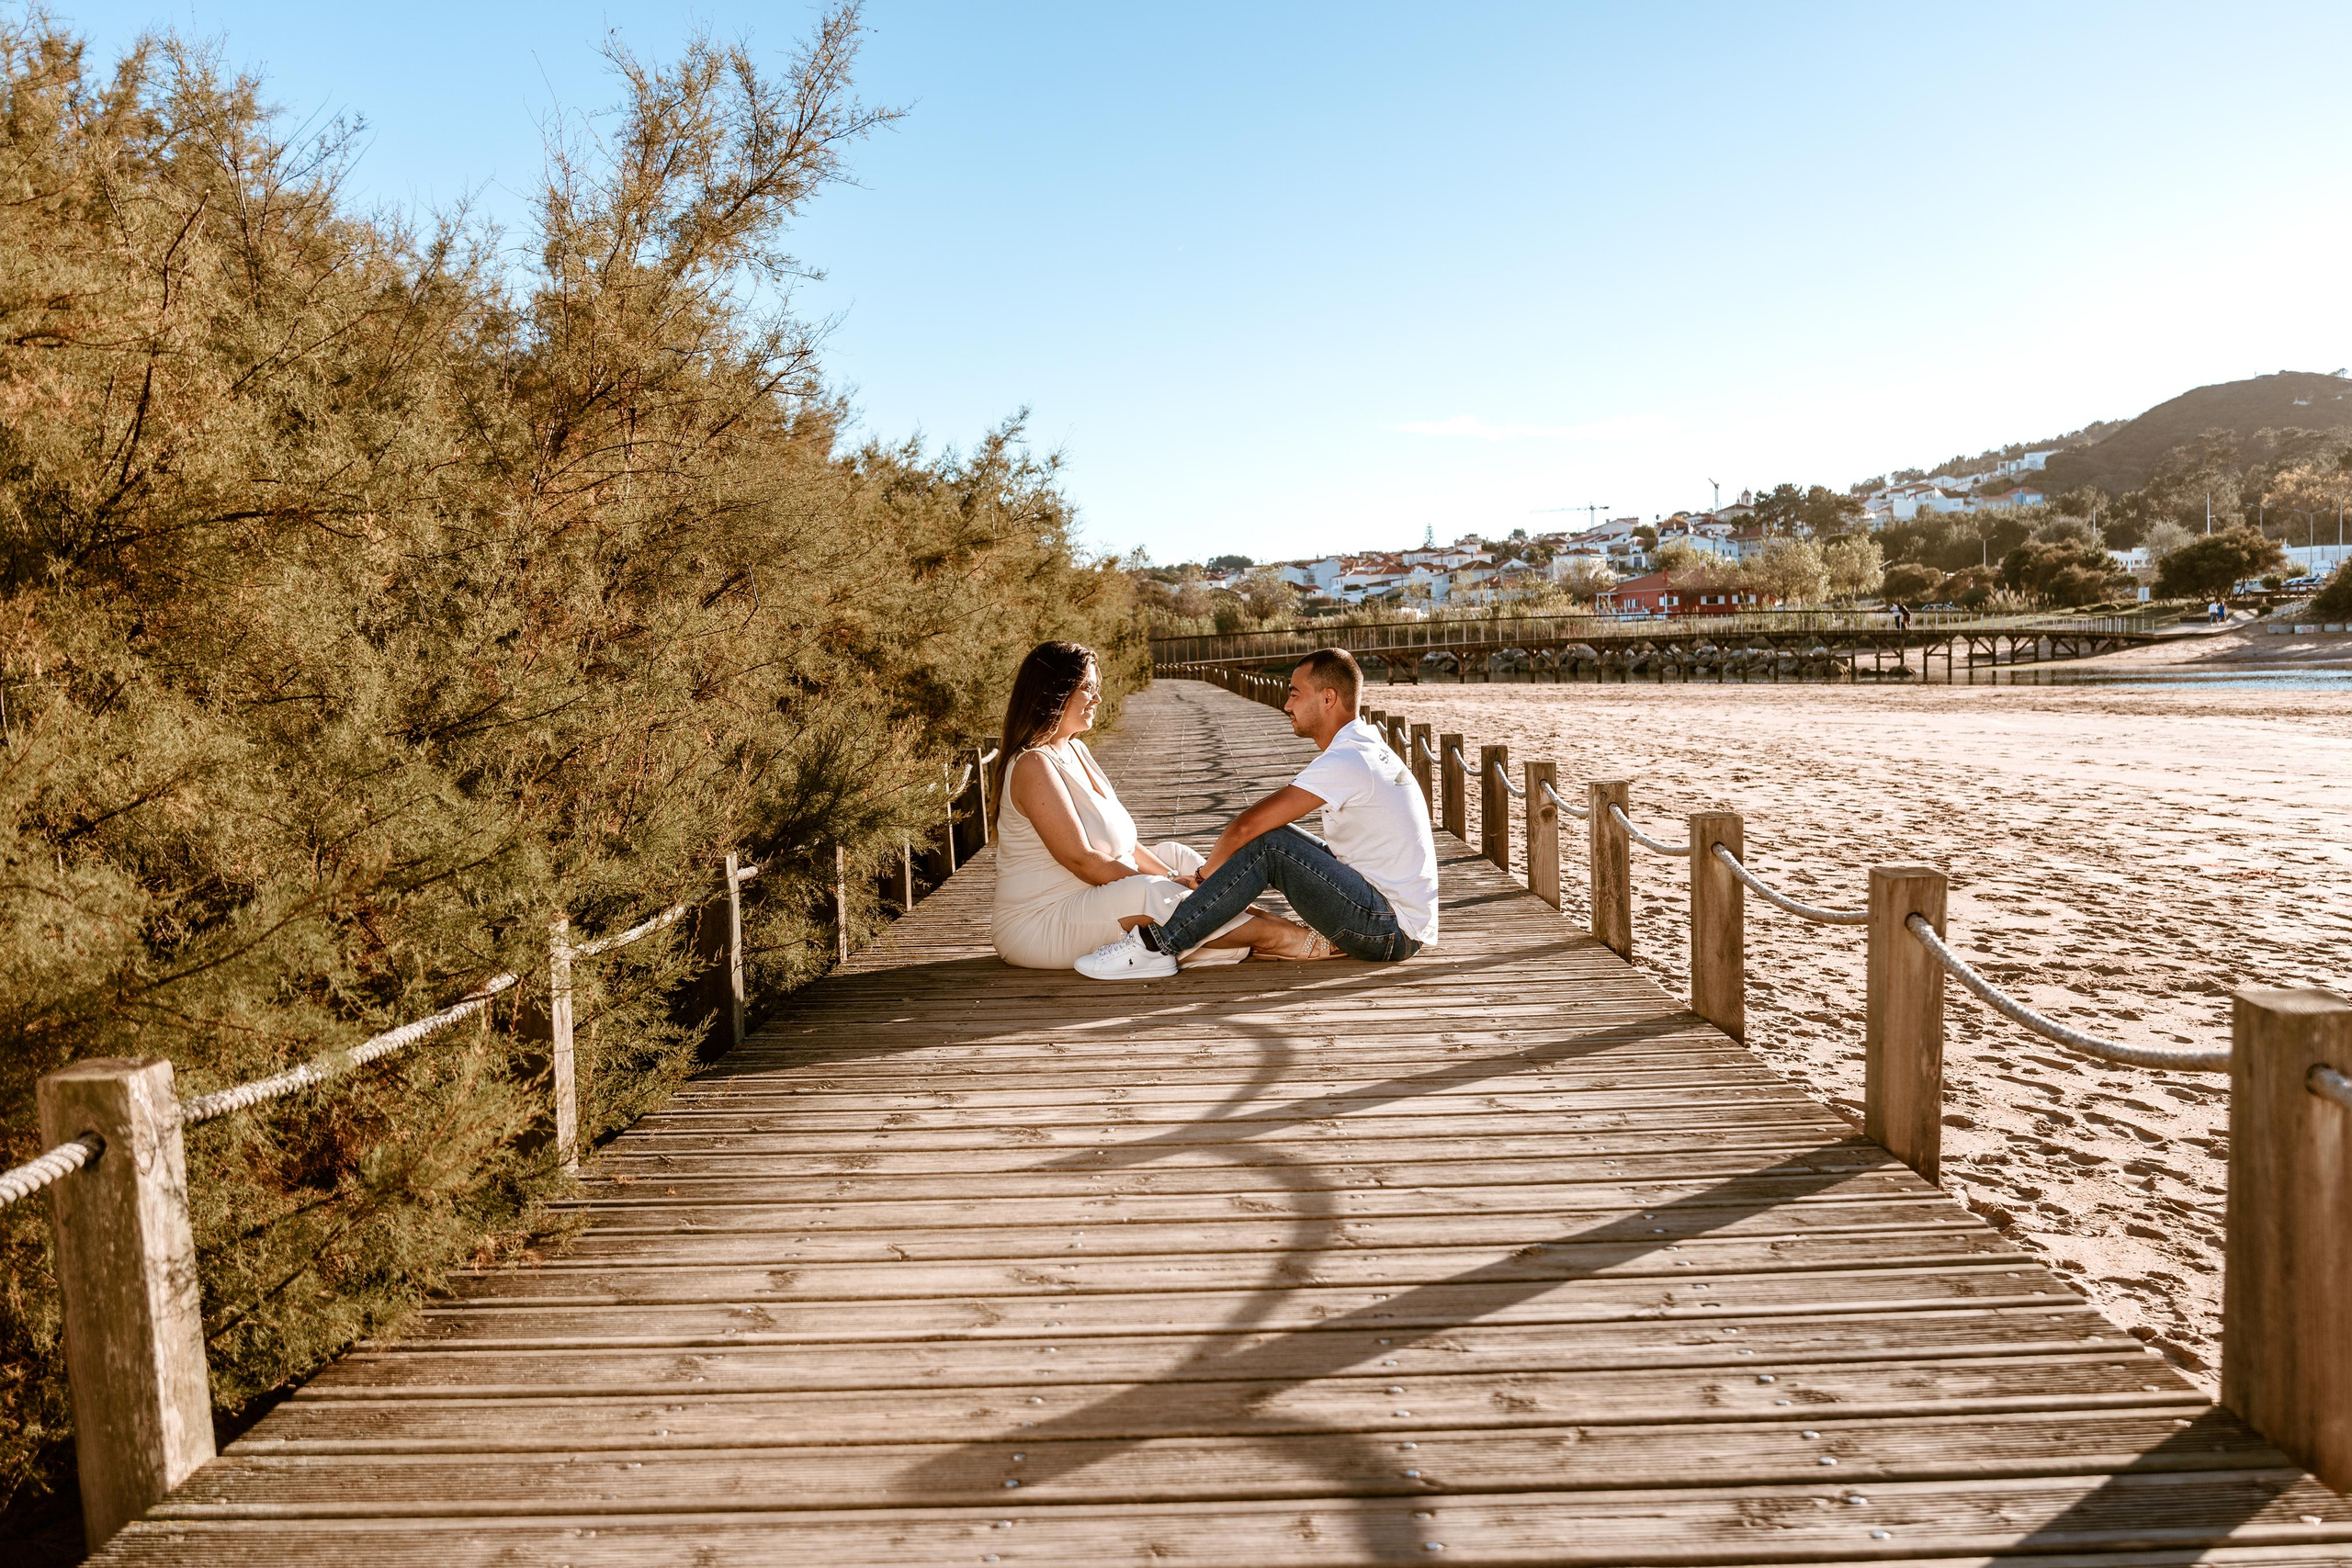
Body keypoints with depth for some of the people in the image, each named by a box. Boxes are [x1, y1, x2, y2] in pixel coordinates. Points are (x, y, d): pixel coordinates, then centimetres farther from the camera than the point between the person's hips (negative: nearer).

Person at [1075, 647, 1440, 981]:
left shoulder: (1345, 761, -19)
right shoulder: (1368, 745, 13)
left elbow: (1246, 827, -21)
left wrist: (1205, 875, -5)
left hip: (1393, 932, -10)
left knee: (1269, 844, -20)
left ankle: (1158, 944, -18)